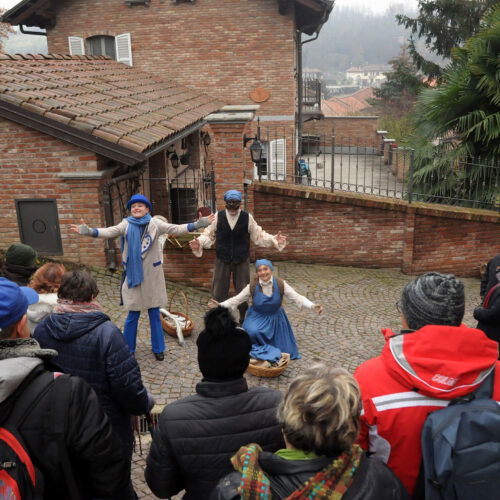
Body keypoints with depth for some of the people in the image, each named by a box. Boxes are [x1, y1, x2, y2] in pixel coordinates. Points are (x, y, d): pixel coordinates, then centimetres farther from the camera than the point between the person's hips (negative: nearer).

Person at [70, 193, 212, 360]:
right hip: (133, 275, 0)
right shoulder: (126, 225, -2)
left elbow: (175, 229, -12)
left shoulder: (155, 224, -3)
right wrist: (88, 231, -34)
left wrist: (197, 224, -25)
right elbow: (109, 232, -16)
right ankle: (128, 349, 24)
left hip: (152, 275, 0)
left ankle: (158, 348, 26)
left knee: (155, 314, 11)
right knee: (133, 315, 8)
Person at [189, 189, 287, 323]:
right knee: (219, 292, 6)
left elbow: (258, 236, 0)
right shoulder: (218, 217, -7)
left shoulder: (247, 218, -7)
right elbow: (209, 235, -2)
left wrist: (274, 239, -13)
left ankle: (243, 320, 29)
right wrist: (199, 242, -21)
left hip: (241, 261, 0)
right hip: (222, 260, 0)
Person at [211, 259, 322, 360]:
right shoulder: (252, 287, -13)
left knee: (284, 352, -3)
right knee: (252, 332, -34)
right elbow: (236, 299, -8)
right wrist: (220, 305, -22)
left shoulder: (281, 285, -14)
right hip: (257, 318, -1)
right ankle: (258, 348, -1)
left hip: (275, 319, 1)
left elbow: (297, 297, -18)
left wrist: (313, 306, -33)